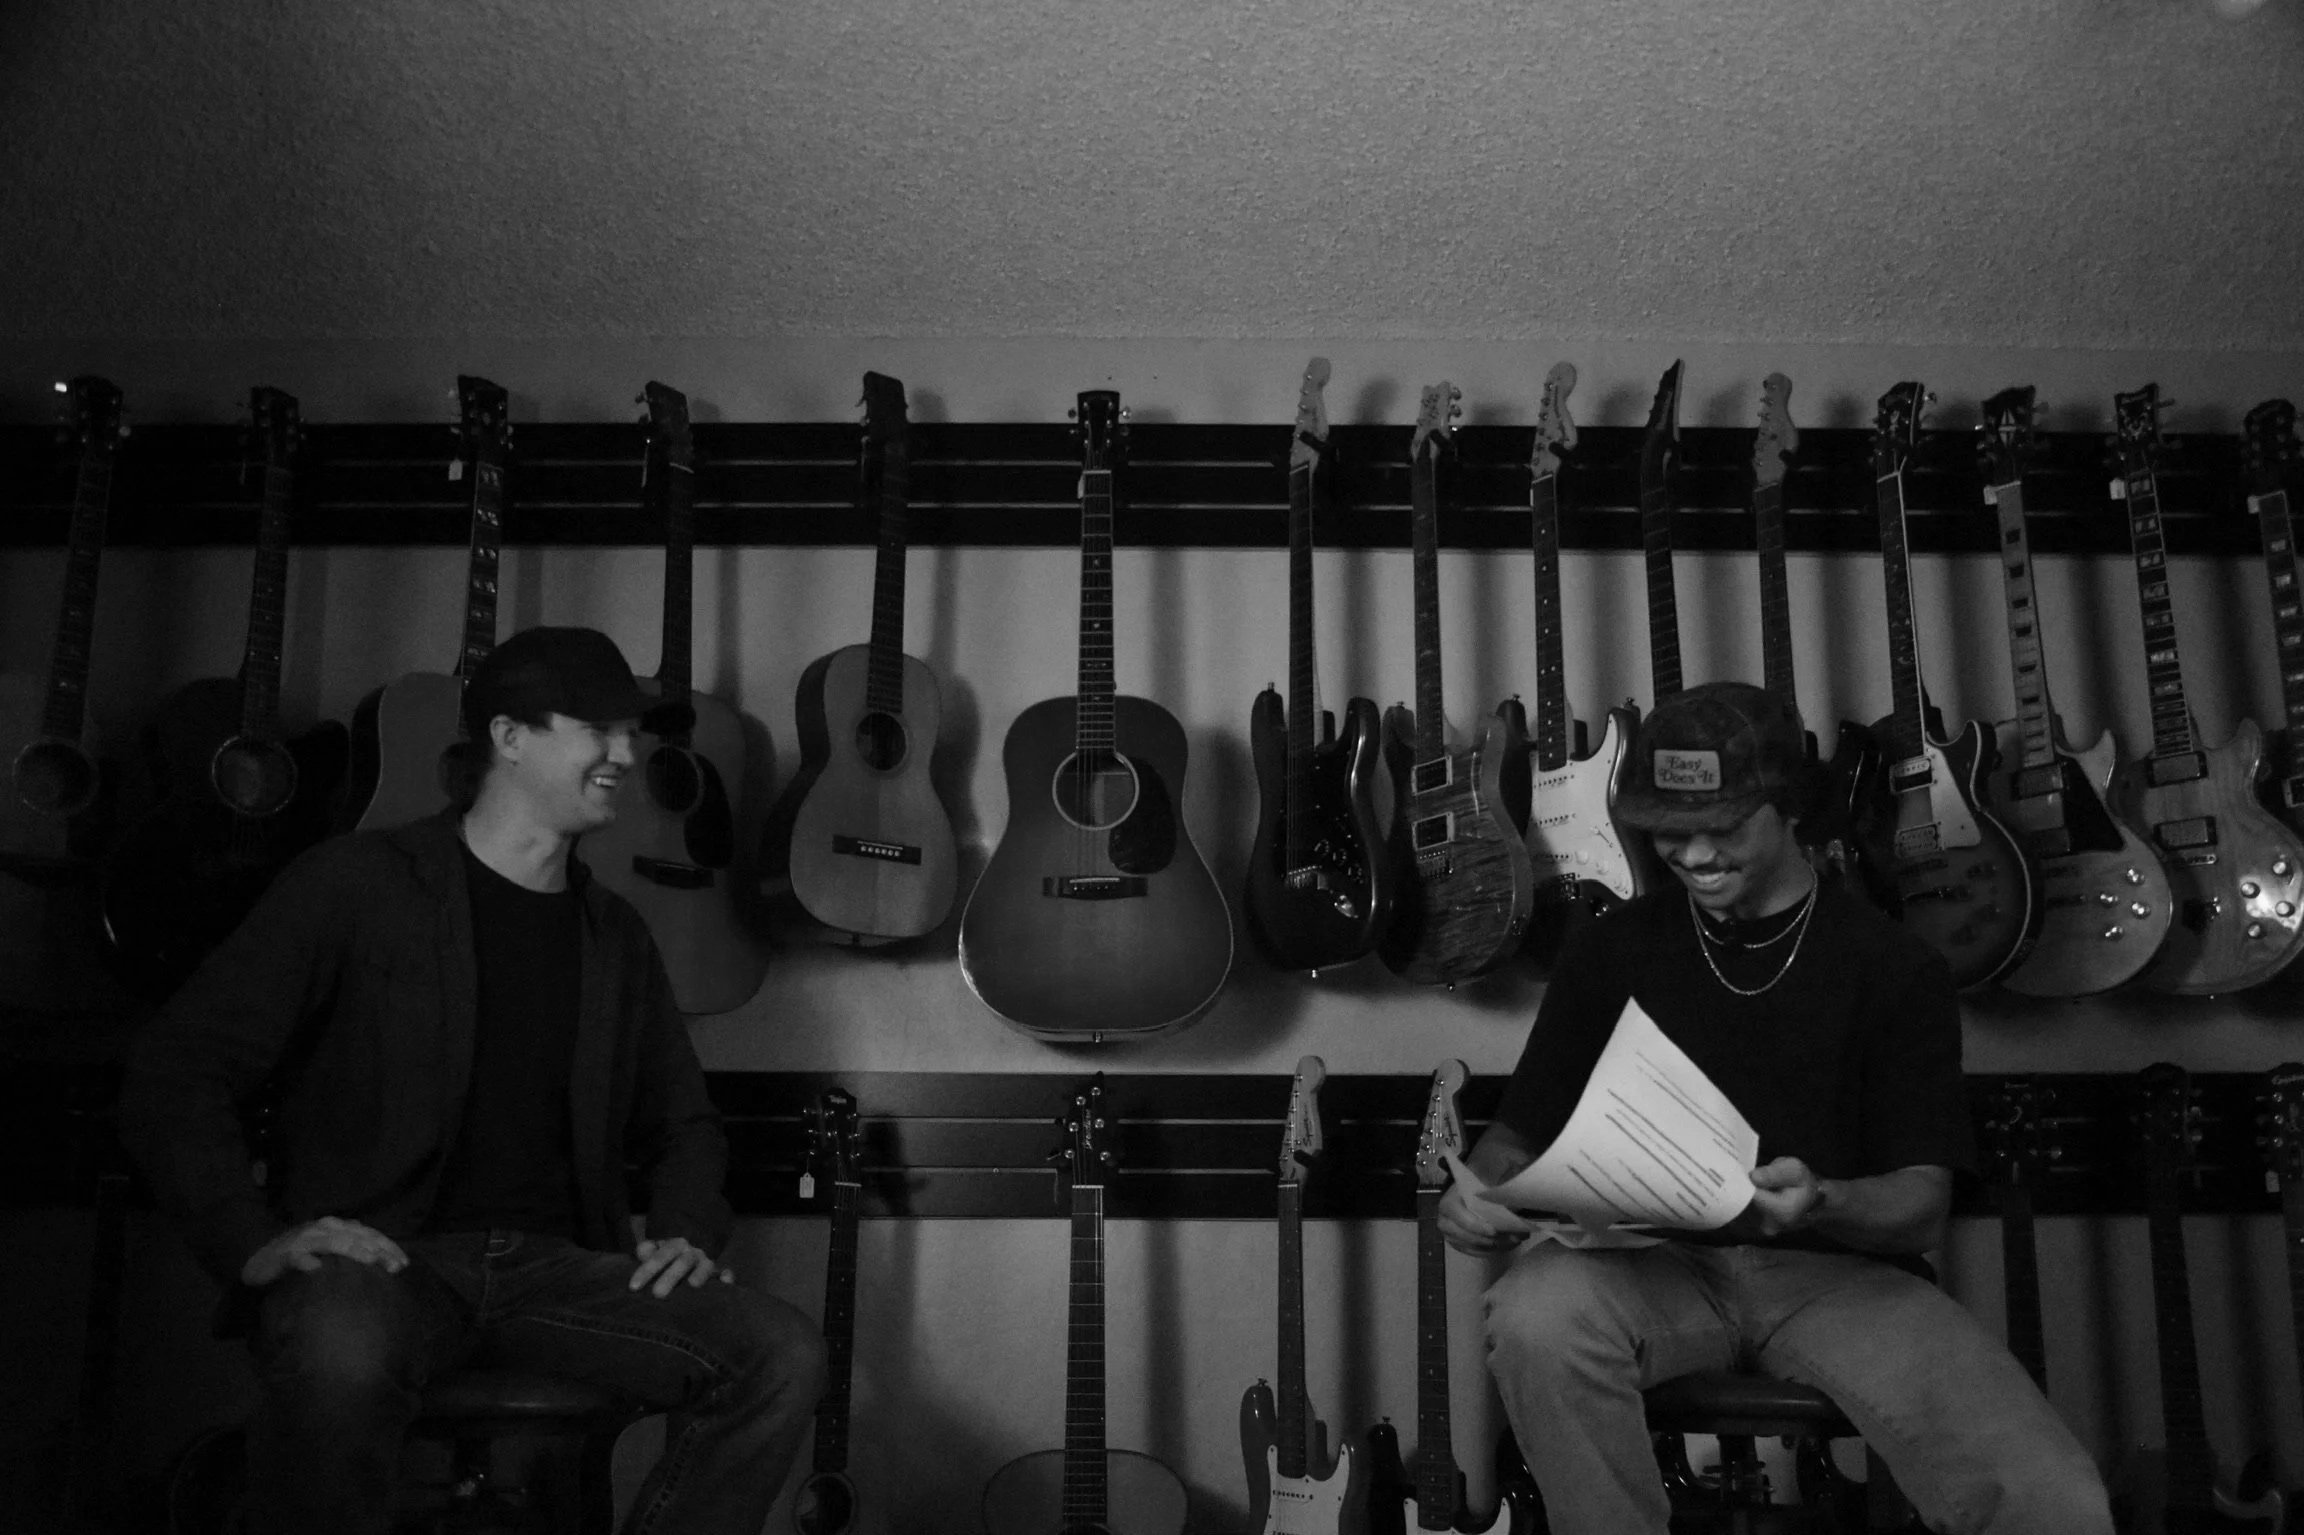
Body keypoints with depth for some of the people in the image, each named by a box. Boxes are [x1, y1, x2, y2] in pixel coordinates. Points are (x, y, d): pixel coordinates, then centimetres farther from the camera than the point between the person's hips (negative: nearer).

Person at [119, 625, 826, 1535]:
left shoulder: (614, 936, 17)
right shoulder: (358, 884, 1)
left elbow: (681, 1122, 25)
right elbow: (176, 1074, -2)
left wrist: (690, 1233, 4)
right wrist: (254, 1245, -15)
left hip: (556, 1265, 5)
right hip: (378, 1262, -4)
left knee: (783, 1356, -18)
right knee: (342, 1351, -40)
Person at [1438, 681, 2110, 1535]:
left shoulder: (1895, 967, 4)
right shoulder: (1613, 951, 8)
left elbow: (1923, 1203, 0)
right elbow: (1524, 1130, 12)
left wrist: (1820, 1203, -23)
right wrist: (1482, 1185, -12)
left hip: (1835, 1271, -1)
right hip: (1653, 1263, 2)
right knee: (1536, 1318, -35)